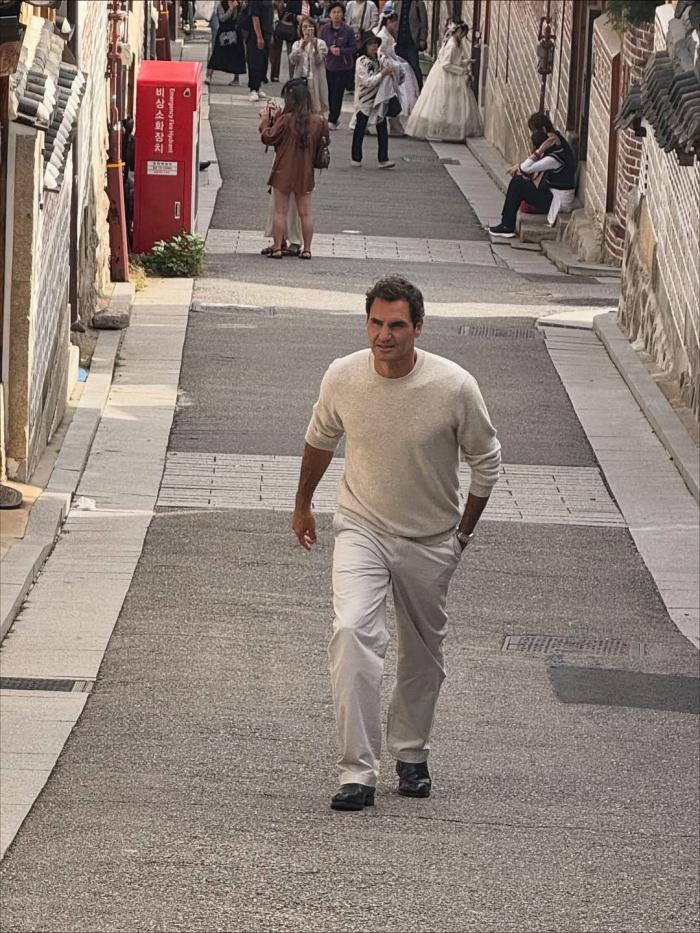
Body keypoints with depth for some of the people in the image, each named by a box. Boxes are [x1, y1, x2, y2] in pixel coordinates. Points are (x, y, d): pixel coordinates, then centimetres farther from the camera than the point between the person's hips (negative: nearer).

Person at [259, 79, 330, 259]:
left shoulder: (285, 120, -15)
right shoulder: (318, 121, -4)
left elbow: (268, 138, -9)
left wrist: (265, 121, 8)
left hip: (284, 173, -3)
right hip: (305, 174, 3)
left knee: (280, 212, 4)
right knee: (305, 212, 10)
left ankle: (277, 248, 5)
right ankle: (307, 249, 11)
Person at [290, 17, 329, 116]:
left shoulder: (320, 43, 2)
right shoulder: (297, 44, 10)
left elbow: (318, 60, -12)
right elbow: (292, 60, -6)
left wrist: (315, 47, -30)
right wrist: (302, 47, -20)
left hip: (315, 81, -2)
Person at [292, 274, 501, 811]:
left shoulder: (454, 388, -19)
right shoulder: (343, 378, -13)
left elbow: (486, 462, -1)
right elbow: (320, 440, 9)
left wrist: (464, 533, 5)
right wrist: (303, 505, 20)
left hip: (429, 542, 1)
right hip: (361, 530, 0)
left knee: (423, 655, 14)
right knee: (353, 632, -23)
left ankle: (411, 751, 40)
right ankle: (358, 772, -24)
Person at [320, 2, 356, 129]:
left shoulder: (348, 30, -10)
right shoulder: (325, 29, -1)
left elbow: (353, 48, -5)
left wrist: (341, 51, -21)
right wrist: (329, 49, -16)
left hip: (344, 66, -3)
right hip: (329, 65, 3)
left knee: (337, 93, -5)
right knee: (330, 93, 7)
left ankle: (332, 120, 3)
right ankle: (335, 117, 25)